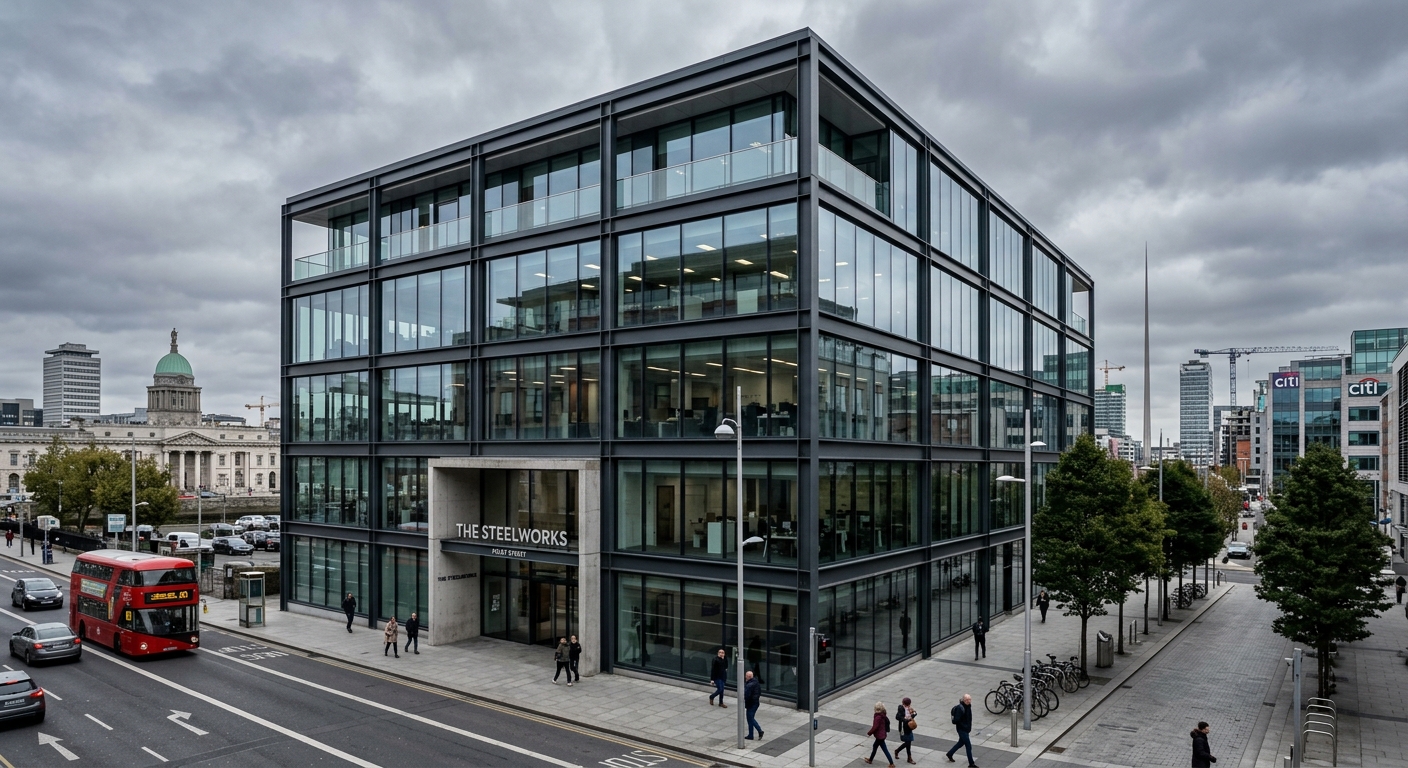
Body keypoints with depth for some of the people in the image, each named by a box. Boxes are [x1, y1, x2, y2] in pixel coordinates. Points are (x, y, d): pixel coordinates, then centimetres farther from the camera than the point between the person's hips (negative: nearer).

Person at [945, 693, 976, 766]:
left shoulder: (969, 705, -1)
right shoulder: (960, 708, -28)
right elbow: (956, 720, -28)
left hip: (966, 728, 9)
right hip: (962, 729, -9)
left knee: (961, 743, 24)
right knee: (968, 746, -2)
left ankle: (950, 754, 41)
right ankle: (971, 764, 10)